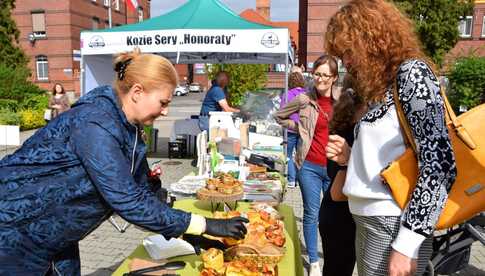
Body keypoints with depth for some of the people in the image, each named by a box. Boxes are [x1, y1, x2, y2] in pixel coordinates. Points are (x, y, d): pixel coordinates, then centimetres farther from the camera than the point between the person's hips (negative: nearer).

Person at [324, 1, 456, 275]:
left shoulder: (412, 72, -10)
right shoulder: (384, 84, 14)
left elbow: (438, 161, -19)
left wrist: (406, 243, -21)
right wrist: (352, 155, 3)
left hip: (393, 225, -8)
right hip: (368, 221, 8)